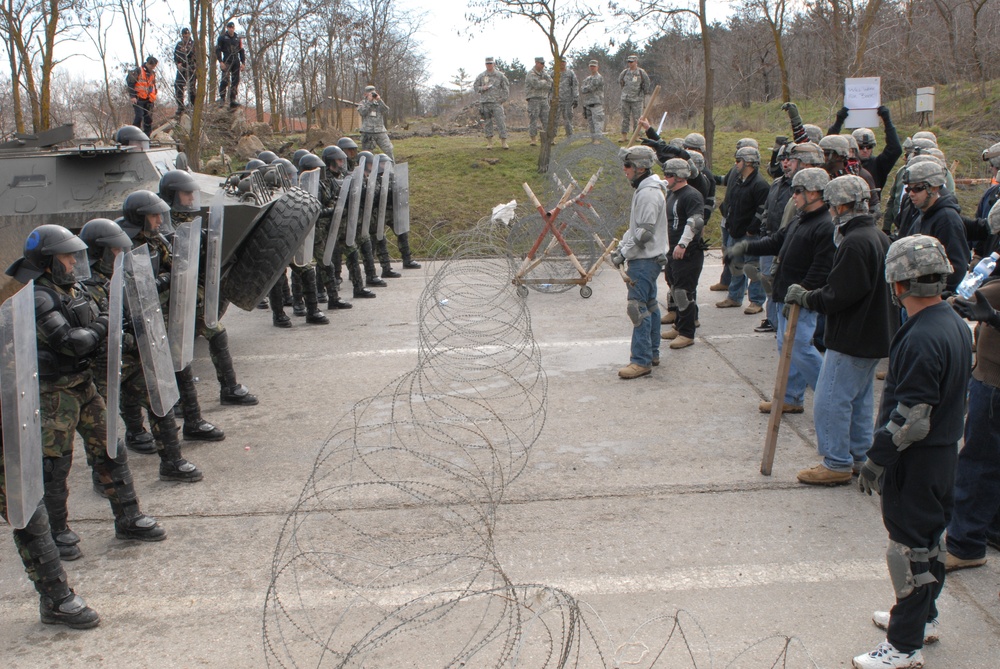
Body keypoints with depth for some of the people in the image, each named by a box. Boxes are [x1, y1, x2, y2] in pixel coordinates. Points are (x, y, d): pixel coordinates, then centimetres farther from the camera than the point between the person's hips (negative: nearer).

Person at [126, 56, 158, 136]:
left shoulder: (153, 73, 15)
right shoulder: (138, 71, -6)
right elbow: (130, 83, -7)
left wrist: (153, 97, 17)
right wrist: (132, 96, -12)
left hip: (148, 99, 6)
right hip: (138, 99, -6)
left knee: (148, 118, 4)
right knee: (139, 116, -15)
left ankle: (147, 135, 12)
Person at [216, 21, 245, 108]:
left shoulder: (238, 38, 15)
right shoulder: (222, 37, 4)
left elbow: (241, 51, 19)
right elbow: (218, 50, 1)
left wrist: (242, 62, 9)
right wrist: (220, 61, -10)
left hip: (236, 62, 4)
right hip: (226, 61, -4)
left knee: (236, 81, -1)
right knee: (225, 80, -16)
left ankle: (233, 100, 1)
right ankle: (222, 98, -10)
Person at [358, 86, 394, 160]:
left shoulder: (379, 103, 13)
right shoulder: (363, 103, 8)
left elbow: (386, 111, -4)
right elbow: (362, 112, -11)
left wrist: (379, 100, -10)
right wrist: (369, 101, -11)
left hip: (380, 132, 2)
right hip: (367, 132, -2)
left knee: (389, 150, -7)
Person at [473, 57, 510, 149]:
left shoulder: (500, 75, 2)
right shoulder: (481, 76, 6)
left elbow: (506, 87, 7)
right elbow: (475, 86, 12)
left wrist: (503, 99, -1)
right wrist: (482, 88, -9)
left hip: (496, 102, -2)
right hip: (485, 103, 2)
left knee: (500, 121, -7)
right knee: (487, 122, 3)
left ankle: (503, 142, -3)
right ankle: (489, 142, 8)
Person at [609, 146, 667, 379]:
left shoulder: (648, 193, -19)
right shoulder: (644, 190, 15)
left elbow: (645, 232, -22)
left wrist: (624, 253, -16)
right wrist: (621, 246, 12)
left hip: (645, 259, -11)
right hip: (646, 258, 11)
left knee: (638, 307, -10)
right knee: (649, 305, 16)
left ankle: (641, 361, -8)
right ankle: (652, 353, 25)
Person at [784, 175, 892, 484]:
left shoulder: (854, 243, -23)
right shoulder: (879, 237, 10)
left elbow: (837, 296, -25)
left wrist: (805, 297, -10)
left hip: (851, 338, -10)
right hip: (874, 335, 10)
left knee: (831, 400, -2)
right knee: (860, 399, 19)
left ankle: (837, 464, 5)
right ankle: (858, 456, 29)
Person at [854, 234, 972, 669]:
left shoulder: (920, 339, -27)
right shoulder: (956, 324, 4)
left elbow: (911, 417, -27)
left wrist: (876, 459, -19)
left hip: (916, 460, -10)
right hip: (945, 452, 10)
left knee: (910, 546, 0)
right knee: (931, 536, 22)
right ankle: (923, 616, 40)